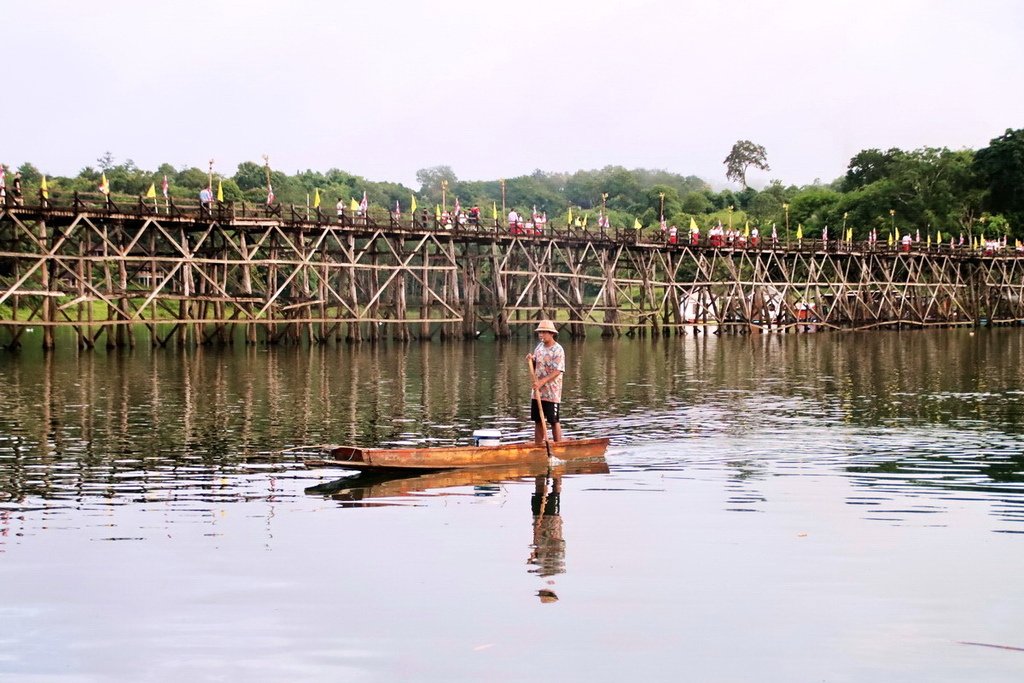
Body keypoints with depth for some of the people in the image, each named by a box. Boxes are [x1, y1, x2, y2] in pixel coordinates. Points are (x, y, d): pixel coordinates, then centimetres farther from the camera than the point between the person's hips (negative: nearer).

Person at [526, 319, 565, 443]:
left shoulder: (558, 350, -12)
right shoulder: (539, 346, 10)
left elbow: (557, 371, -19)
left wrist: (542, 382, -26)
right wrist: (531, 360, -4)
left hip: (552, 392, -7)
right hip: (537, 391, 7)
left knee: (554, 421, -1)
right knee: (538, 420, 10)